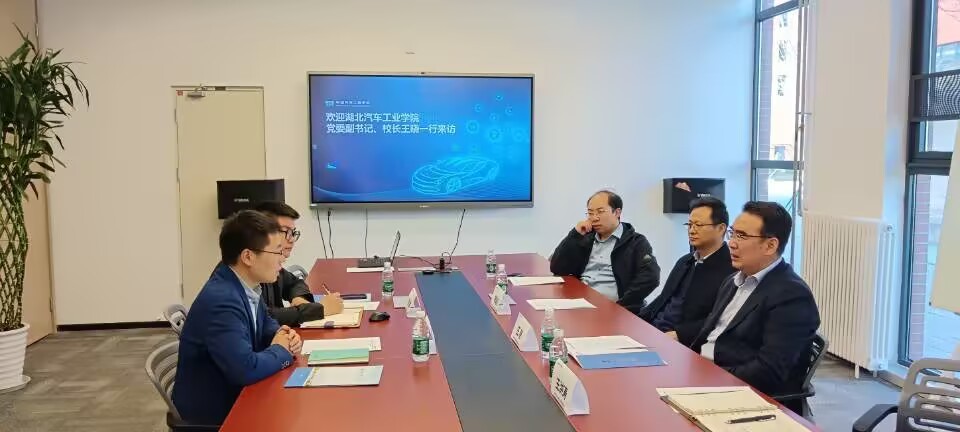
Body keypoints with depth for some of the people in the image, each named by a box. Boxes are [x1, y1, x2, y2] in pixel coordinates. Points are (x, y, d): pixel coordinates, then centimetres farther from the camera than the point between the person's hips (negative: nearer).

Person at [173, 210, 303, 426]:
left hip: (235, 395, 8)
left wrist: (282, 336, -6)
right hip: (212, 413, -8)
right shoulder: (220, 301, -28)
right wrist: (281, 350, -17)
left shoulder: (245, 284, -2)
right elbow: (246, 369, -36)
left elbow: (265, 324, 16)